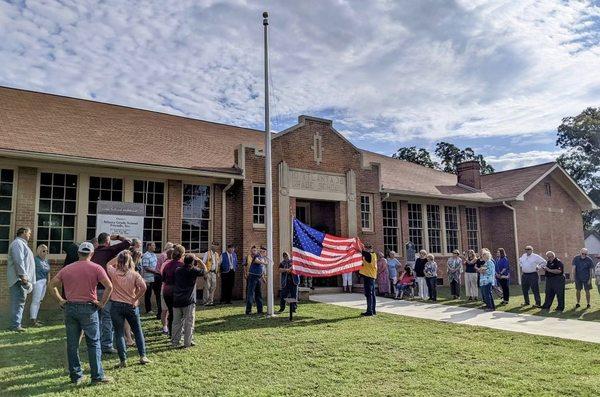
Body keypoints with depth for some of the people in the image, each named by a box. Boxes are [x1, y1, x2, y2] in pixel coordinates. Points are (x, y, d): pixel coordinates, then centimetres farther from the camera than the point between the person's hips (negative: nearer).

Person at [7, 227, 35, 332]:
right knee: (19, 301, -12)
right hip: (19, 279, -10)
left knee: (19, 302, 11)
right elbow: (18, 260, -20)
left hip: (22, 279, 10)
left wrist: (26, 276, 25)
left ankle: (16, 323, 16)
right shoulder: (18, 243, -9)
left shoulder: (22, 244, 24)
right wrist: (23, 275, -24)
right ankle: (15, 325, -12)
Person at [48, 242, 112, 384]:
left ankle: (75, 376, 19)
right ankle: (97, 376, 7)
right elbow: (109, 286, -15)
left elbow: (52, 285, 9)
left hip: (69, 308, 4)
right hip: (88, 308, -4)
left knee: (72, 344, 11)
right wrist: (102, 303, -6)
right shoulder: (96, 268, -5)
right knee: (94, 343, 4)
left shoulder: (67, 268, 8)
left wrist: (61, 300, 9)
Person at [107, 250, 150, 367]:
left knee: (119, 333, 8)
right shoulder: (134, 274, -7)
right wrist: (136, 299, -10)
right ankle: (142, 356, 18)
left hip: (116, 306, 0)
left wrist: (117, 257, 15)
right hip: (131, 306, 0)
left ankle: (123, 360, 8)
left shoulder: (113, 272, -6)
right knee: (138, 331, 16)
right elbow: (143, 287, -19)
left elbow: (108, 265, 16)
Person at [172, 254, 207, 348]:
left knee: (176, 322, 12)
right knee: (189, 322, 5)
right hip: (188, 301, -5)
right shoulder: (193, 270, -7)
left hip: (176, 301, 5)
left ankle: (175, 342, 16)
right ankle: (188, 342, 8)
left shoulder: (177, 270, 6)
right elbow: (204, 269, 6)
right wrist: (198, 260, 12)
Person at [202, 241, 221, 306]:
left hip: (214, 272, 6)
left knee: (213, 287, 6)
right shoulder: (207, 253, -6)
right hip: (208, 272, -6)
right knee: (207, 287, -5)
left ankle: (210, 301, 15)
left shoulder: (217, 254, 13)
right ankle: (206, 301, 2)